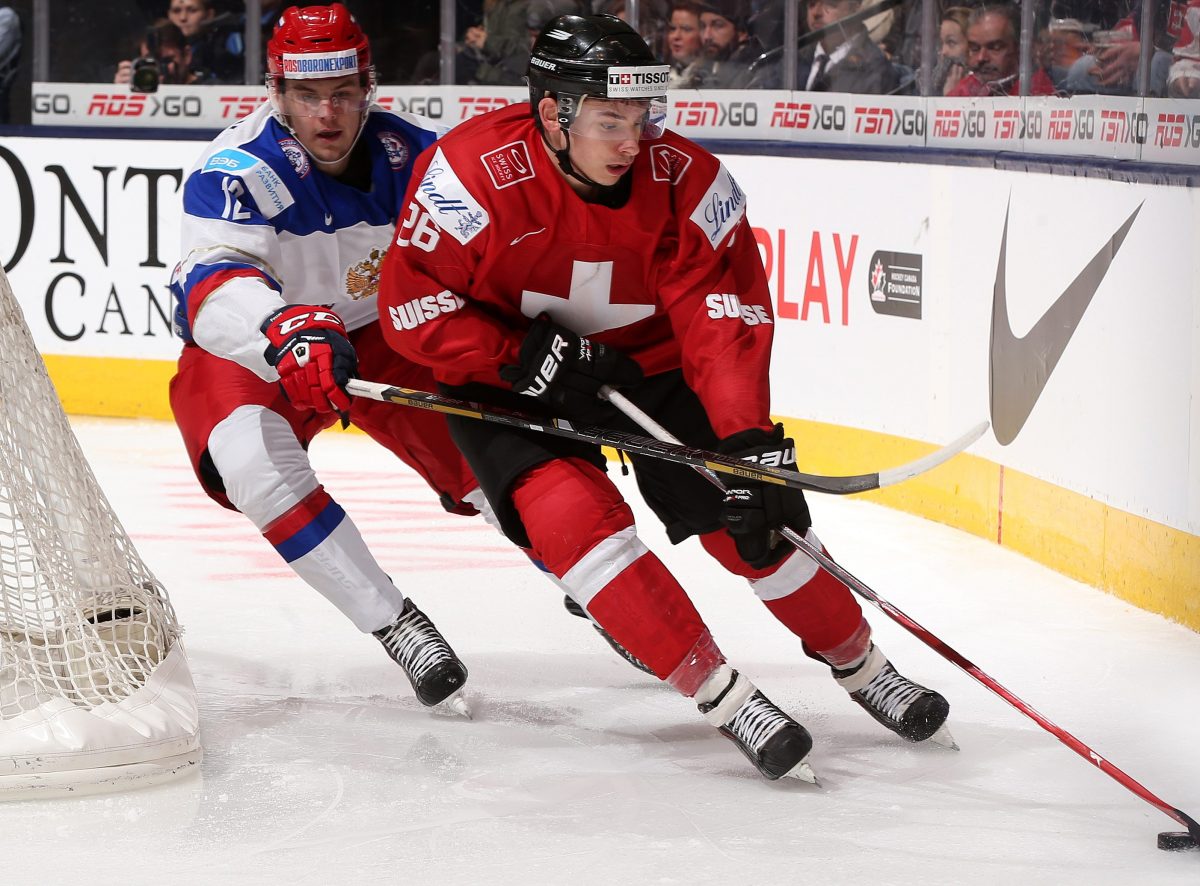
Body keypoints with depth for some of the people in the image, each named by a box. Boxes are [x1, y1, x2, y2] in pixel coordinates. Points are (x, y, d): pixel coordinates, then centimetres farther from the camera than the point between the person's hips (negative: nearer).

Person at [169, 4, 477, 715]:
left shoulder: (418, 156, -14)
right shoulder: (236, 169, -26)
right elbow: (214, 287, -42)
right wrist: (286, 333, -61)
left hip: (379, 338, 3)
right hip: (245, 352, -3)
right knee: (252, 457, -33)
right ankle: (398, 627, -28)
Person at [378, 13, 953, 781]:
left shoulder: (686, 180, -21)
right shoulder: (475, 172, -28)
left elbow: (728, 319, -22)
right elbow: (411, 306, -21)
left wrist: (752, 445, -32)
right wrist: (535, 360, -28)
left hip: (648, 362, 2)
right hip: (511, 377, -2)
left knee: (751, 519, -5)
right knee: (573, 513, -25)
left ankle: (861, 666, 19)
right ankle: (722, 696, -19)